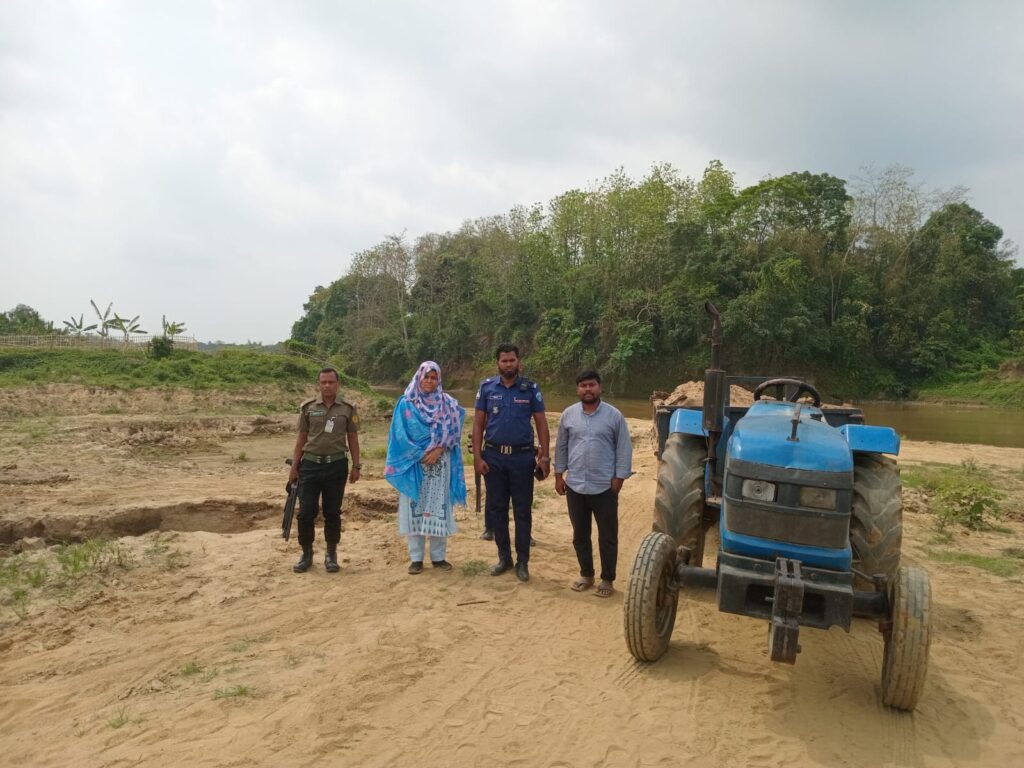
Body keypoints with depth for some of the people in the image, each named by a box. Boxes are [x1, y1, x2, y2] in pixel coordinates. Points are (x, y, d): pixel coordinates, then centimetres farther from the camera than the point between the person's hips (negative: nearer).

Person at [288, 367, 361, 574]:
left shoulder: (348, 409, 2)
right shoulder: (308, 407, 4)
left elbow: (353, 439, 7)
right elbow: (301, 438, 7)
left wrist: (356, 466, 2)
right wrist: (294, 466, 4)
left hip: (336, 465, 0)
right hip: (310, 464, 1)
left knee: (332, 512, 7)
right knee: (306, 512, 1)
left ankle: (331, 555, 20)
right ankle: (306, 554, 16)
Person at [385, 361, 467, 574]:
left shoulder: (448, 404, 7)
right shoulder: (406, 404, 2)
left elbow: (452, 431, 0)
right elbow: (400, 435, -2)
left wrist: (438, 450, -14)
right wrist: (421, 454, -9)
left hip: (440, 464, 1)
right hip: (413, 464, -1)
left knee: (438, 509, 2)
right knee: (415, 509, 1)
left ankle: (438, 557, 12)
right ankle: (416, 558, 9)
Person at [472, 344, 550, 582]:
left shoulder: (531, 388, -1)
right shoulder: (486, 387, 1)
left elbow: (541, 423, 1)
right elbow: (478, 424, 2)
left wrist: (545, 456, -6)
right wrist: (477, 457, -5)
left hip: (522, 456, -1)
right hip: (493, 456, 1)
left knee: (522, 510, 4)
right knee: (497, 508, 9)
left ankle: (522, 561, 15)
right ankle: (504, 557, 23)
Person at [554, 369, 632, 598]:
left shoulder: (614, 415, -4)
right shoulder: (568, 414, 4)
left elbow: (624, 449, -2)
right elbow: (561, 447, 10)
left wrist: (619, 477, -6)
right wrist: (558, 475, 7)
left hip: (605, 487, -3)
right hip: (575, 486, 3)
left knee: (607, 537, 5)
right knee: (580, 535, 13)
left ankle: (607, 579, 19)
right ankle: (586, 574, 29)